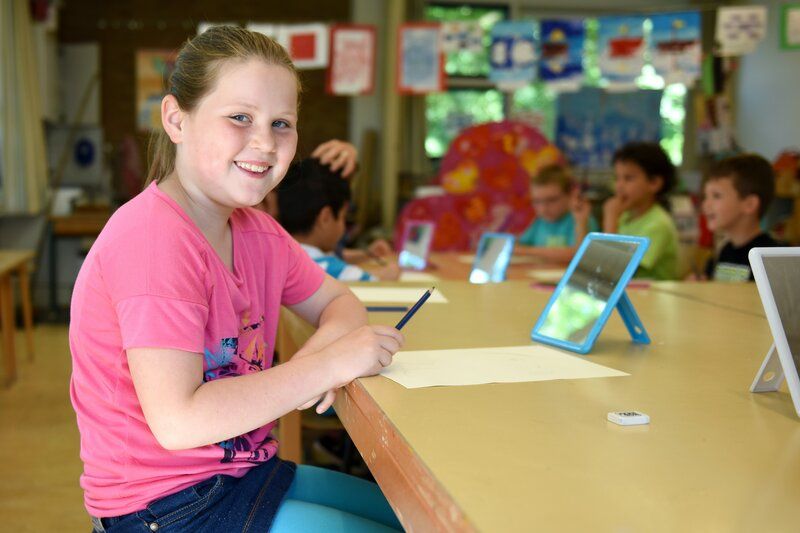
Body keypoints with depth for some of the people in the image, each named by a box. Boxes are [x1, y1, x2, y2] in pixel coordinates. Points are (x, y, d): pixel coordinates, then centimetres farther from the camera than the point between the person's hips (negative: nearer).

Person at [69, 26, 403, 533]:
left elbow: (338, 302, 13)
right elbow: (178, 421, -30)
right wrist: (327, 364, -25)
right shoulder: (154, 238, -25)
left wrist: (328, 342, -12)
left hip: (243, 469, 9)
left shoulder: (257, 230, 2)